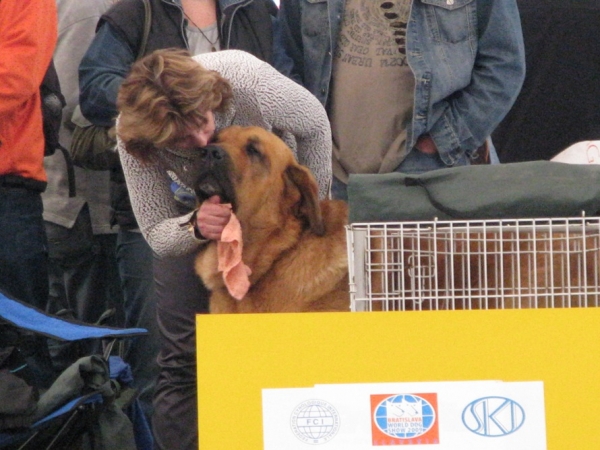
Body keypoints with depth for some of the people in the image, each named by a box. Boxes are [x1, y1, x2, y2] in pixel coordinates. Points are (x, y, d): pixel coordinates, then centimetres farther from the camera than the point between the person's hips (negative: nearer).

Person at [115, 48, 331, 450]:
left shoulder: (251, 82, -37)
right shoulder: (133, 136, -31)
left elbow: (315, 124, -14)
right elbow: (156, 234, -22)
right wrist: (195, 227, -45)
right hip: (195, 208, 1)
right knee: (183, 351, -7)